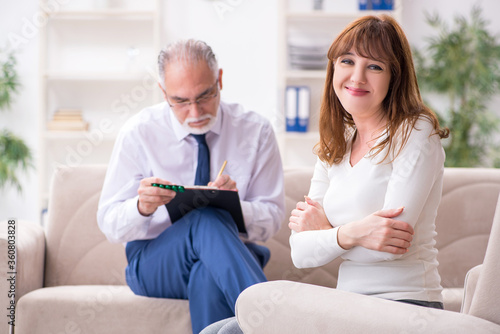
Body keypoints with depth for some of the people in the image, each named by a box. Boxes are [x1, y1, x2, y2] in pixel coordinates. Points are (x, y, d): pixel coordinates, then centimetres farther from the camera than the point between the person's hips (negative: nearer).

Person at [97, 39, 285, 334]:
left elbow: (272, 218, -2)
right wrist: (142, 206, -29)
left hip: (230, 260, 1)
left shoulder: (256, 131, -1)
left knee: (207, 276, -39)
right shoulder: (139, 133, -5)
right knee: (206, 220, -35)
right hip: (153, 265, 0)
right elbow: (110, 225, -4)